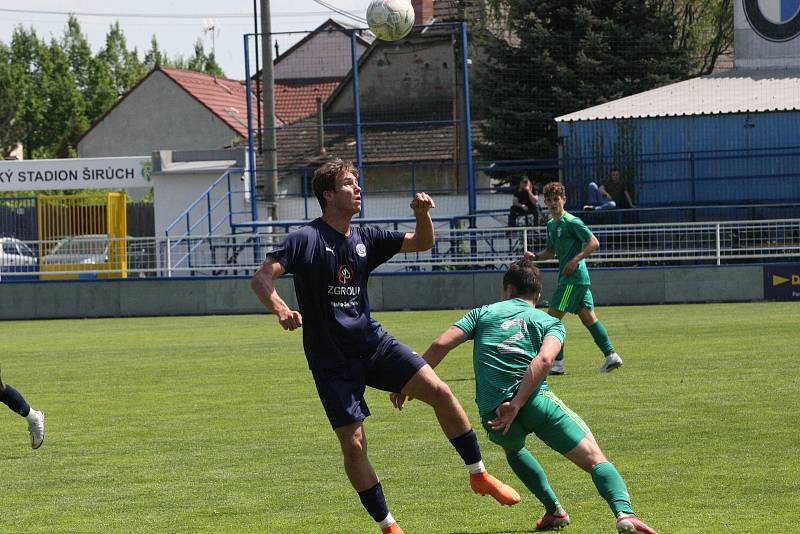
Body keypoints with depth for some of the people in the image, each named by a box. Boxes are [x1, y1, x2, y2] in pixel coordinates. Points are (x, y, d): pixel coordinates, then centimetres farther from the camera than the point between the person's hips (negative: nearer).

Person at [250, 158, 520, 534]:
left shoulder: (365, 239, 8)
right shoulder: (306, 240, -10)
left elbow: (421, 243, 14)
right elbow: (260, 279, -17)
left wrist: (422, 214, -8)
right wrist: (281, 310, -37)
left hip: (374, 344, 5)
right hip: (331, 360, -5)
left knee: (440, 392, -10)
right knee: (353, 442, -9)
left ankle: (479, 475, 4)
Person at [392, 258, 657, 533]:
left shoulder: (484, 313, 21)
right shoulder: (551, 323, 17)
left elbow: (440, 345, 7)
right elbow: (544, 360, -6)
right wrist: (516, 406, -13)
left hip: (492, 413, 2)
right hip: (536, 400, -2)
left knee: (512, 448, 38)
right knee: (596, 459, -2)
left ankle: (555, 510, 25)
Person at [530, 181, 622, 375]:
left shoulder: (571, 222, -12)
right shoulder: (551, 224, 16)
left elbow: (594, 243, -15)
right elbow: (551, 251, 25)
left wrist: (575, 260, -21)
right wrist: (535, 257, 7)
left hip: (574, 277, -9)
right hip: (580, 278, 9)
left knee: (553, 316, -7)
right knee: (588, 317, 8)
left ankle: (558, 363, -5)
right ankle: (611, 355, 7)